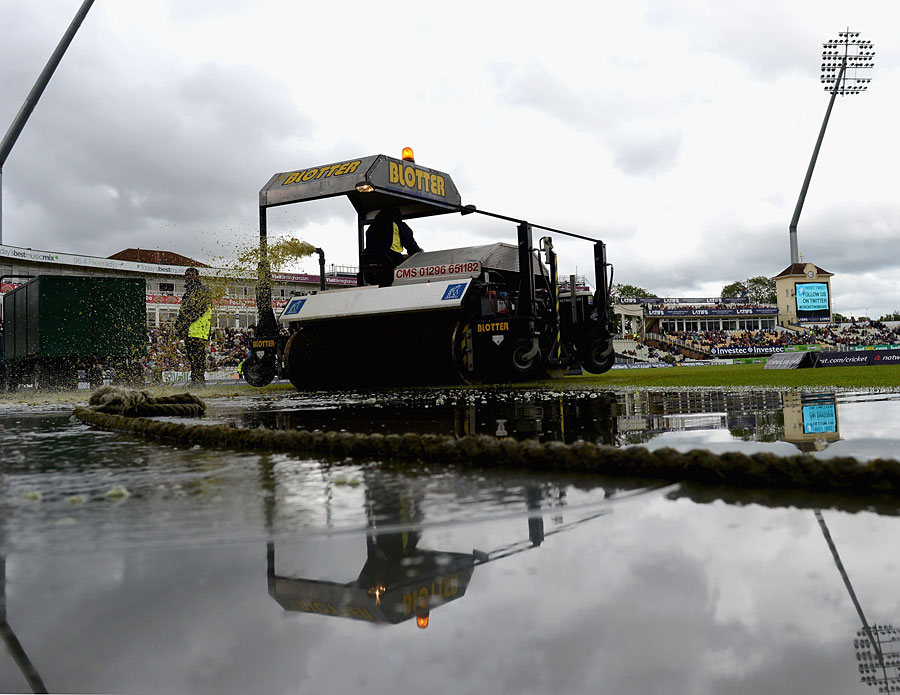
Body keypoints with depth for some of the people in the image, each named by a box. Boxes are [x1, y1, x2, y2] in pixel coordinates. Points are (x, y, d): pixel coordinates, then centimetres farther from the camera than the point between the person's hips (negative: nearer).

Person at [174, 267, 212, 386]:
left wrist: (187, 321, -18)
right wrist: (178, 325, 17)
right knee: (191, 355, 8)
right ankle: (195, 379, 12)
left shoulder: (202, 290, -2)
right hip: (187, 330, 9)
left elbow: (200, 309, -13)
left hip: (198, 329, -9)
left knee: (198, 355, -11)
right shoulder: (188, 292, 26)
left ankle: (199, 380, -11)